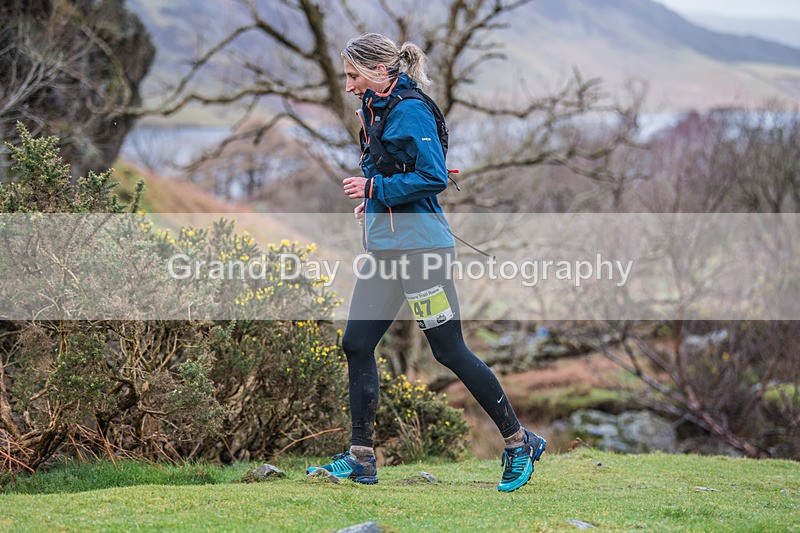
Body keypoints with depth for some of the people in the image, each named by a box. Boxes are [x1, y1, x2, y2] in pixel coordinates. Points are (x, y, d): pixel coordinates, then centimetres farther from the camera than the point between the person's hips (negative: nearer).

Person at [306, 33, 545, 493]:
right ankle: (361, 459, 12)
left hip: (419, 243, -9)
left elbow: (434, 177, -21)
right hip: (385, 247, 9)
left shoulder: (410, 111, -13)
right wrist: (371, 203, 11)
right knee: (357, 344, 5)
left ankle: (520, 442, 10)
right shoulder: (377, 110, 15)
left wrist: (375, 190, -16)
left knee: (450, 351, -4)